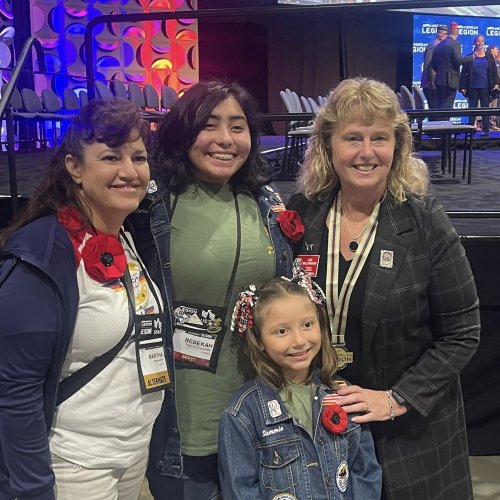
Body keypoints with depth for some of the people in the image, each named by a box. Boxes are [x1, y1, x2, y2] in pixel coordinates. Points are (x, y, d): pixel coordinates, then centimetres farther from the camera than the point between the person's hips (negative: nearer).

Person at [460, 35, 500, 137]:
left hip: (485, 87, 1)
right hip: (473, 87, -1)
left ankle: (485, 130, 4)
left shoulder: (489, 56, 6)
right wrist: (463, 87, -4)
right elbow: (464, 73, 2)